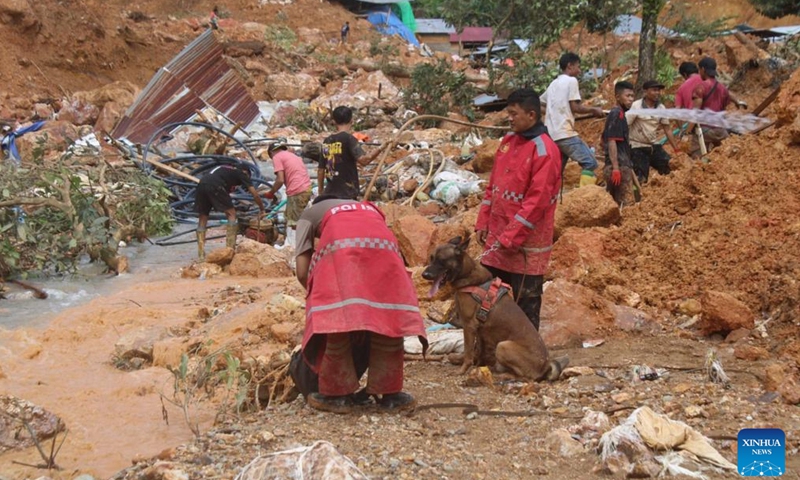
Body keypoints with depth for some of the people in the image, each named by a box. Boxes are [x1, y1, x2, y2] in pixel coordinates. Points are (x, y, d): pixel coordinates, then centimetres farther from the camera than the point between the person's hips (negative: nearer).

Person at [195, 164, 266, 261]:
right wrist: (262, 210, 31)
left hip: (201, 185, 6)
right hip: (215, 187, -6)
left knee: (202, 219, 16)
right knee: (232, 215, 8)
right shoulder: (241, 174, 21)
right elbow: (255, 195, 18)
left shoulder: (225, 169, 39)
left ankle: (201, 255, 12)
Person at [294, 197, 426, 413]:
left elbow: (302, 272, 21)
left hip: (340, 246, -3)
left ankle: (337, 394, 11)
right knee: (388, 318, 11)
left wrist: (319, 294, 37)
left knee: (335, 319, 5)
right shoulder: (368, 208, 44)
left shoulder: (308, 214, 35)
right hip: (383, 244, 3)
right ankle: (389, 392, 17)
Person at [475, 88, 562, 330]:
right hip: (497, 235, 8)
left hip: (526, 242, -8)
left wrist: (510, 237, -19)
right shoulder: (509, 141, 9)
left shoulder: (544, 150, -16)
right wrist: (483, 222, 9)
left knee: (525, 303, 2)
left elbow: (537, 202, -20)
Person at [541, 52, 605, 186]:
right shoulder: (571, 80, -2)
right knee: (590, 162, -9)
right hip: (565, 133, -8)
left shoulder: (553, 84, 21)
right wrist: (594, 110, 5)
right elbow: (575, 107, -9)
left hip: (551, 135, 8)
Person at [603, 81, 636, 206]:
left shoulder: (620, 114, 18)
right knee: (627, 203, -13)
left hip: (623, 166, 10)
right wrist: (615, 168, -24)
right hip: (619, 167, -10)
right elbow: (611, 141, -19)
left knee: (617, 203, 11)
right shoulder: (616, 114, -11)